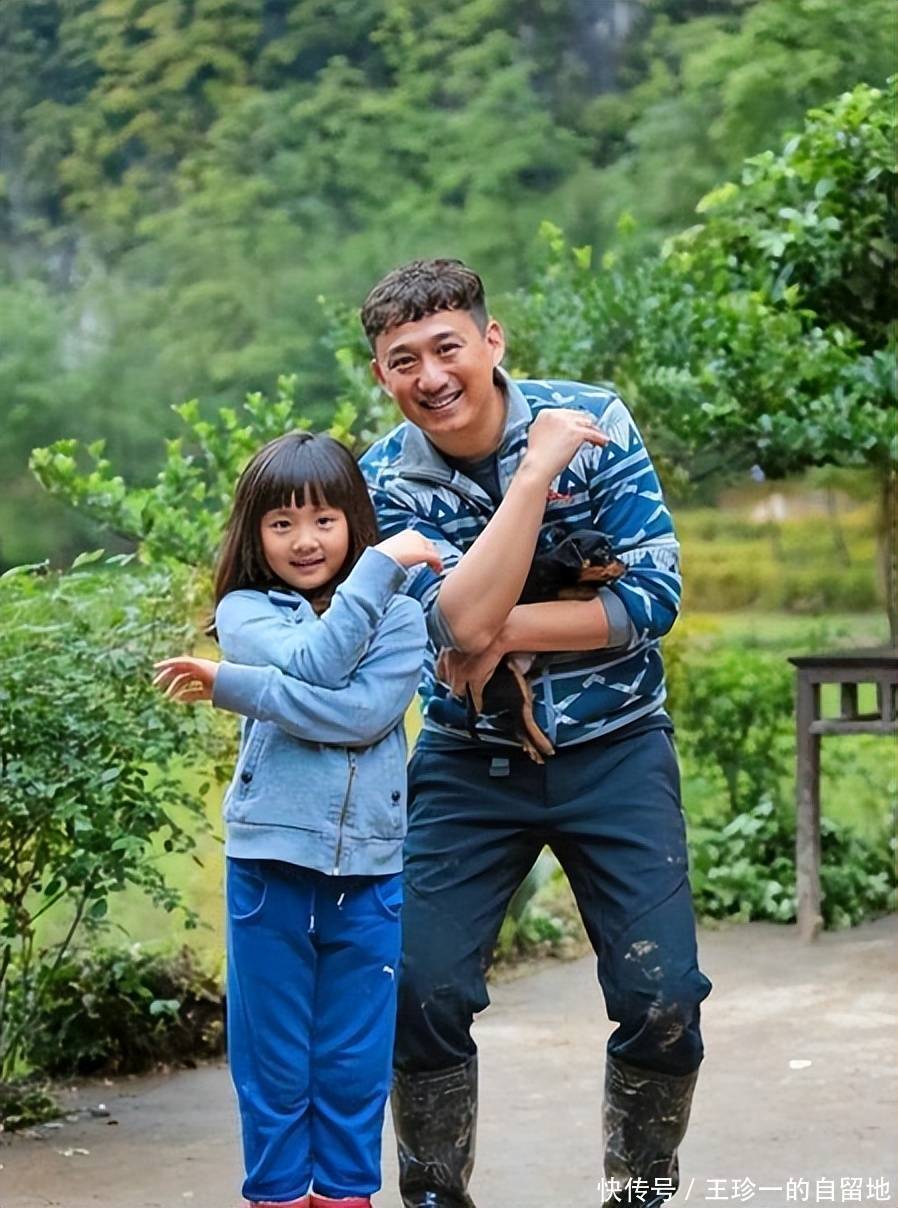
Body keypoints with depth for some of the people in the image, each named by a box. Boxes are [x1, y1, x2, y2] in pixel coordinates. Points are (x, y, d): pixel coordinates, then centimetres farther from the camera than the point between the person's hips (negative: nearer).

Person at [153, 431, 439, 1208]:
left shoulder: (398, 619, 3)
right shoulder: (244, 611, 3)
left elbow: (363, 714, -14)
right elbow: (314, 661, -16)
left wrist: (232, 687, -14)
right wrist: (382, 564, -16)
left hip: (369, 872, 1)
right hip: (270, 863, 0)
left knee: (355, 1063, 8)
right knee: (273, 1059, 7)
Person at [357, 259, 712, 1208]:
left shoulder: (594, 420, -10)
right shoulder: (387, 479, -9)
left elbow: (653, 595, -14)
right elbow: (461, 625, -25)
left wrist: (505, 631, -20)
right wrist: (537, 471, -27)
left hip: (612, 747, -1)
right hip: (470, 761, 1)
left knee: (663, 998, -9)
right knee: (422, 992, -7)